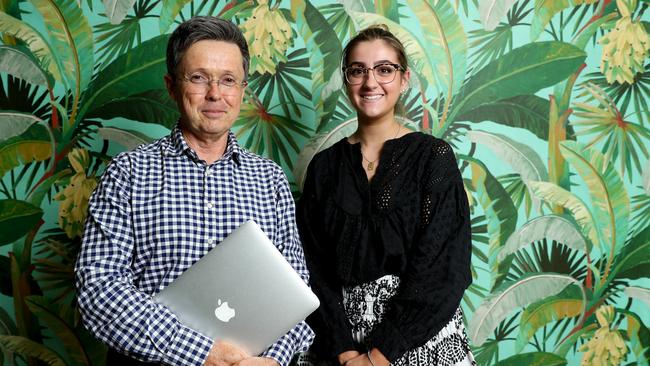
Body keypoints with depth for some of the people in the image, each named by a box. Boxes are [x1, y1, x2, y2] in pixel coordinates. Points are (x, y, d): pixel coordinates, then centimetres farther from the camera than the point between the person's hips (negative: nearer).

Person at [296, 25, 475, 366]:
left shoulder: (434, 156, -6)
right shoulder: (324, 164, 1)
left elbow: (441, 269, -12)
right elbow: (314, 266, -2)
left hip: (419, 334, -2)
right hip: (336, 336, 2)